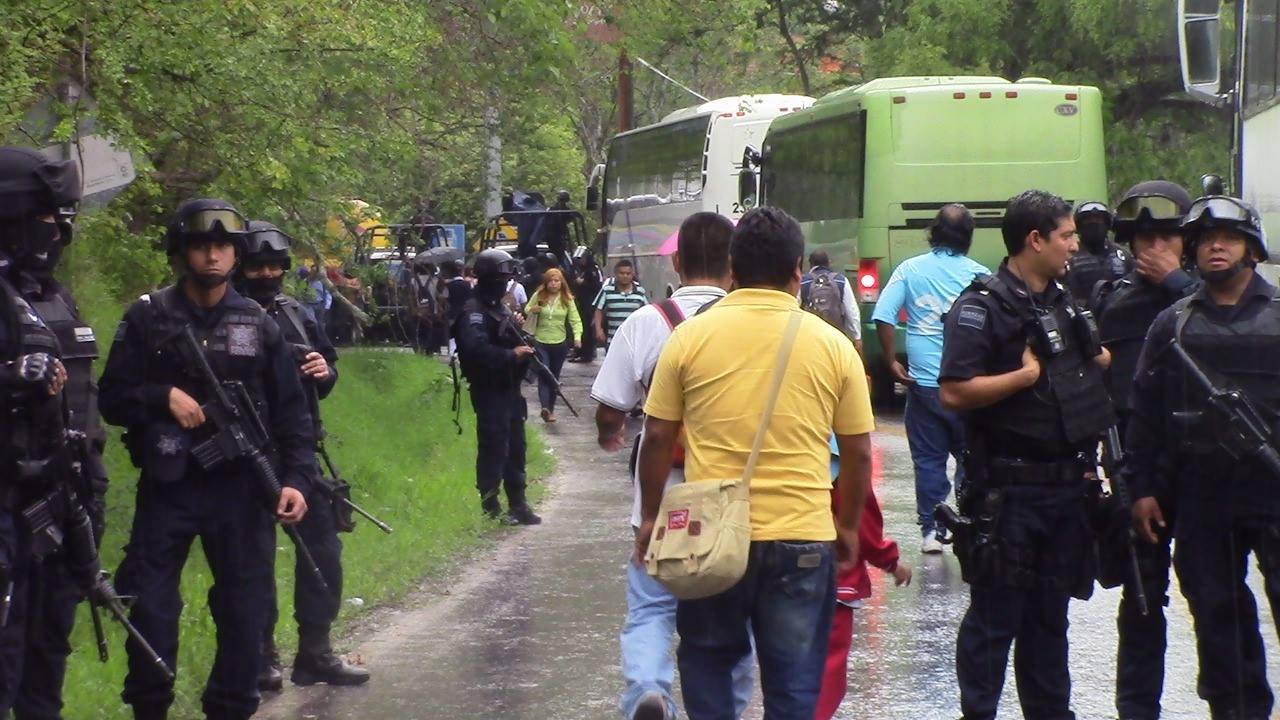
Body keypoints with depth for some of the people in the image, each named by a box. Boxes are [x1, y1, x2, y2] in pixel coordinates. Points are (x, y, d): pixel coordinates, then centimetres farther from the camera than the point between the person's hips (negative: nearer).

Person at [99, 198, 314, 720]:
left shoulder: (259, 325, 6)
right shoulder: (147, 319, 0)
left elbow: (292, 411, 5)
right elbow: (111, 399, 0)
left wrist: (295, 478, -7)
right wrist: (164, 396, -17)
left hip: (240, 488, 2)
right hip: (167, 487, -2)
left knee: (245, 611, 5)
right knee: (148, 606, -2)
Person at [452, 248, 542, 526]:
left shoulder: (501, 308, 17)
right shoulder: (474, 312, -14)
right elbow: (475, 349, -29)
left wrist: (526, 349, 4)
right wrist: (512, 355, -24)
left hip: (509, 390, 10)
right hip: (489, 392, -10)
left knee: (515, 448, 12)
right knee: (494, 448, -8)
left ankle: (517, 503, 19)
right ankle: (491, 506, -3)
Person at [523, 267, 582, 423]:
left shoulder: (567, 299, -2)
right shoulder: (538, 296, -1)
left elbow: (575, 320, -4)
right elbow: (526, 311, 12)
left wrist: (577, 337, -20)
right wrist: (532, 310, -12)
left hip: (559, 344, 1)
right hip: (540, 342, -1)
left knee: (554, 377, 12)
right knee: (543, 375, -15)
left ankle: (551, 409, 23)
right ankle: (545, 408, -27)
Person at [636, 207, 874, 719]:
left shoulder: (690, 337, -3)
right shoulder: (833, 346, -1)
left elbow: (657, 438, 2)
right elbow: (858, 454, 3)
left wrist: (650, 517, 14)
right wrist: (847, 527, 17)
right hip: (803, 539, 0)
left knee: (707, 661, 18)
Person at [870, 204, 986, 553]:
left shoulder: (910, 270, -1)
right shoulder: (980, 276, -2)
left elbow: (883, 317, -7)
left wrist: (892, 362, 2)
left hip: (924, 383, 0)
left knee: (928, 459, 8)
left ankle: (931, 530, 7)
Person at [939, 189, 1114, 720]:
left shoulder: (1063, 300, 14)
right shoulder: (982, 307, -12)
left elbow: (1090, 361, 32)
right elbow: (954, 393, -22)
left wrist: (1100, 360, 11)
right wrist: (1027, 374, -17)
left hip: (1065, 485, 8)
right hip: (1008, 491, -8)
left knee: (1050, 615, 15)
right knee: (995, 616, -1)